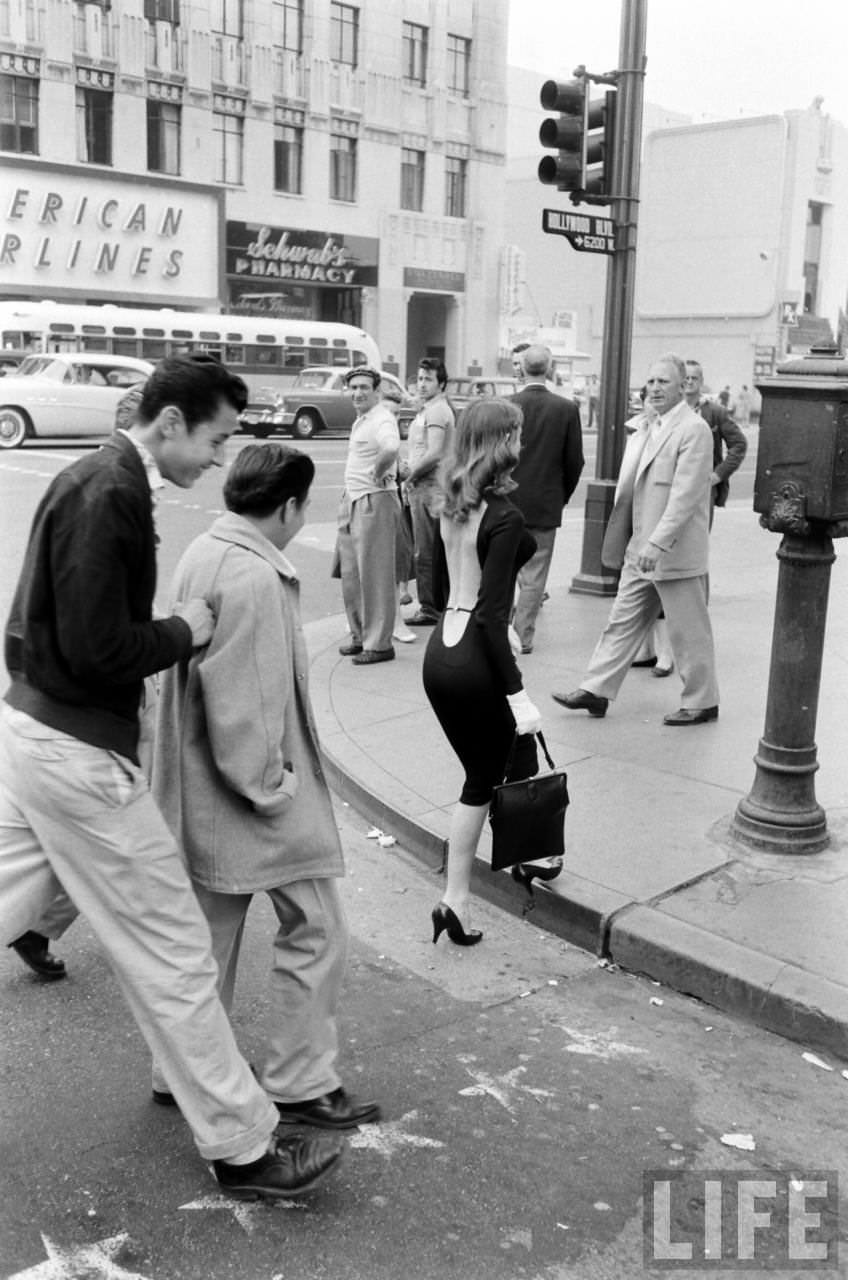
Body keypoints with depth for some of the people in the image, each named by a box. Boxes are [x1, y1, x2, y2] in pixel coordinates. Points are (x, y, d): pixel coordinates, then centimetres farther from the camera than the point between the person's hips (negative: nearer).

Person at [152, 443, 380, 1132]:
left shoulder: (204, 554, 7)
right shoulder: (254, 579, -24)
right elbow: (240, 706, -26)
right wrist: (271, 788, -14)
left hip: (205, 799, 10)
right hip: (253, 793, -10)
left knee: (211, 933, 20)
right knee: (317, 930, 5)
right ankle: (300, 1083, 18)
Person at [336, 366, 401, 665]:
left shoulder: (382, 419, -15)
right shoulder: (359, 421, 15)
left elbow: (391, 447, -38)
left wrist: (379, 472, -22)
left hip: (375, 502, -10)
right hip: (352, 502, 10)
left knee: (375, 575, -3)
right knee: (351, 575, 15)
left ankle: (379, 644, 4)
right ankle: (359, 636, 26)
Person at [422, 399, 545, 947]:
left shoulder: (451, 505, 7)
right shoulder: (504, 517, -17)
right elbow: (491, 612, -21)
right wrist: (518, 692, -20)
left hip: (441, 651, 8)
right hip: (477, 660, -7)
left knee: (480, 778, 17)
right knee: (519, 768, 15)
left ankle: (457, 898, 16)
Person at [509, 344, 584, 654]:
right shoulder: (566, 409, -5)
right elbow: (574, 461, -2)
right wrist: (561, 497, 12)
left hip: (506, 502, 0)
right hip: (546, 506, 0)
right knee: (534, 576, 7)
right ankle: (523, 635, 11)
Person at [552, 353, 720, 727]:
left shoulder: (694, 430, -15)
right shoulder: (646, 428, 13)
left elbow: (685, 496, -22)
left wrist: (658, 544, -27)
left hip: (676, 552, -8)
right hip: (640, 550, 8)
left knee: (688, 632, 4)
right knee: (623, 622, 12)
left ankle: (702, 703, 17)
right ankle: (596, 690, 18)